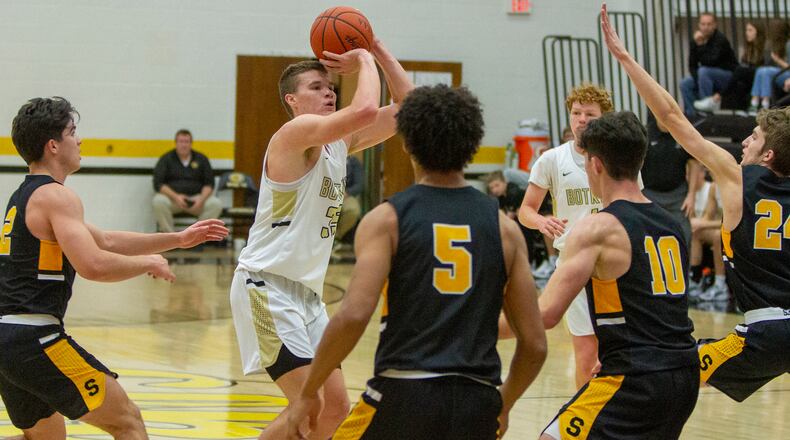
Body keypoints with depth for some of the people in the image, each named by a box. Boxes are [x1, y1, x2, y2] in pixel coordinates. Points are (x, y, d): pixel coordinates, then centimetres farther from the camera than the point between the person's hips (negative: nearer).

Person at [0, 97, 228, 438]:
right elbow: (93, 265, -24)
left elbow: (105, 241, 26)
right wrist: (148, 263, -6)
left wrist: (178, 240, 24)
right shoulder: (56, 197, -10)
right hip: (34, 337, -9)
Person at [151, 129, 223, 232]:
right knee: (159, 201, -35)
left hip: (195, 199, 1)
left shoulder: (201, 159, 11)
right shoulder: (166, 159, 5)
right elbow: (158, 183, -4)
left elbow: (209, 184, 8)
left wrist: (202, 198, -14)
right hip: (172, 197, -1)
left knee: (216, 204, -27)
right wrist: (175, 196, -20)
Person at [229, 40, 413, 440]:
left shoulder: (340, 142, 12)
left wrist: (378, 51, 6)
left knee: (335, 407, 8)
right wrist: (365, 62, -12)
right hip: (266, 286, -9)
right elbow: (365, 110, -29)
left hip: (306, 290, 9)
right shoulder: (297, 133, -13)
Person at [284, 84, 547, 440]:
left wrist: (308, 392, -3)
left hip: (403, 397, -3)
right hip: (477, 404, 3)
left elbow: (353, 315, -14)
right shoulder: (504, 227, 9)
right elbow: (535, 344, 8)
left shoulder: (387, 219, 0)